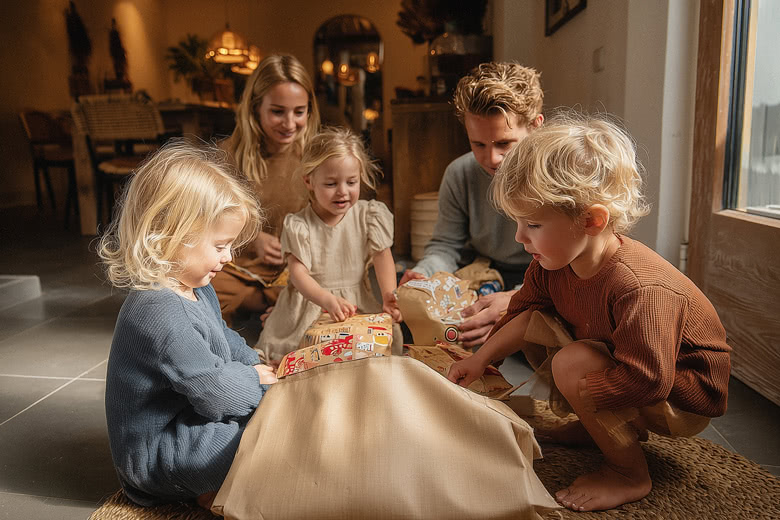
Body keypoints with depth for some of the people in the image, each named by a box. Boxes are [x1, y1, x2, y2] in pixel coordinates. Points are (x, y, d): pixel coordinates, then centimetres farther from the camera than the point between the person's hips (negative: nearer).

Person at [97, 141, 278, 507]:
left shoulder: (196, 290, 4)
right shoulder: (160, 313, -32)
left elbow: (225, 341, 21)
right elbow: (216, 391, -28)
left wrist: (257, 367, 6)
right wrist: (256, 381, -10)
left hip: (189, 420, 11)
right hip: (158, 450, -10)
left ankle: (222, 482, 5)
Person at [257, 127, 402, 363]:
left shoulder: (369, 215, -1)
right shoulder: (299, 225, -8)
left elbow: (382, 256, -4)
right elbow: (299, 274, -16)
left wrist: (389, 295, -24)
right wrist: (328, 300, -36)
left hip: (359, 304, 3)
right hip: (309, 304, -2)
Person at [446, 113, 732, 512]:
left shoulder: (641, 288, -37)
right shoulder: (552, 262, -12)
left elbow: (645, 381, -36)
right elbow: (523, 309, 3)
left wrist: (569, 388, -30)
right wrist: (480, 360, -7)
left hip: (682, 402, -8)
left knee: (572, 362, -31)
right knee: (533, 322, 0)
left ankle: (630, 474, -8)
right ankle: (605, 424, 9)